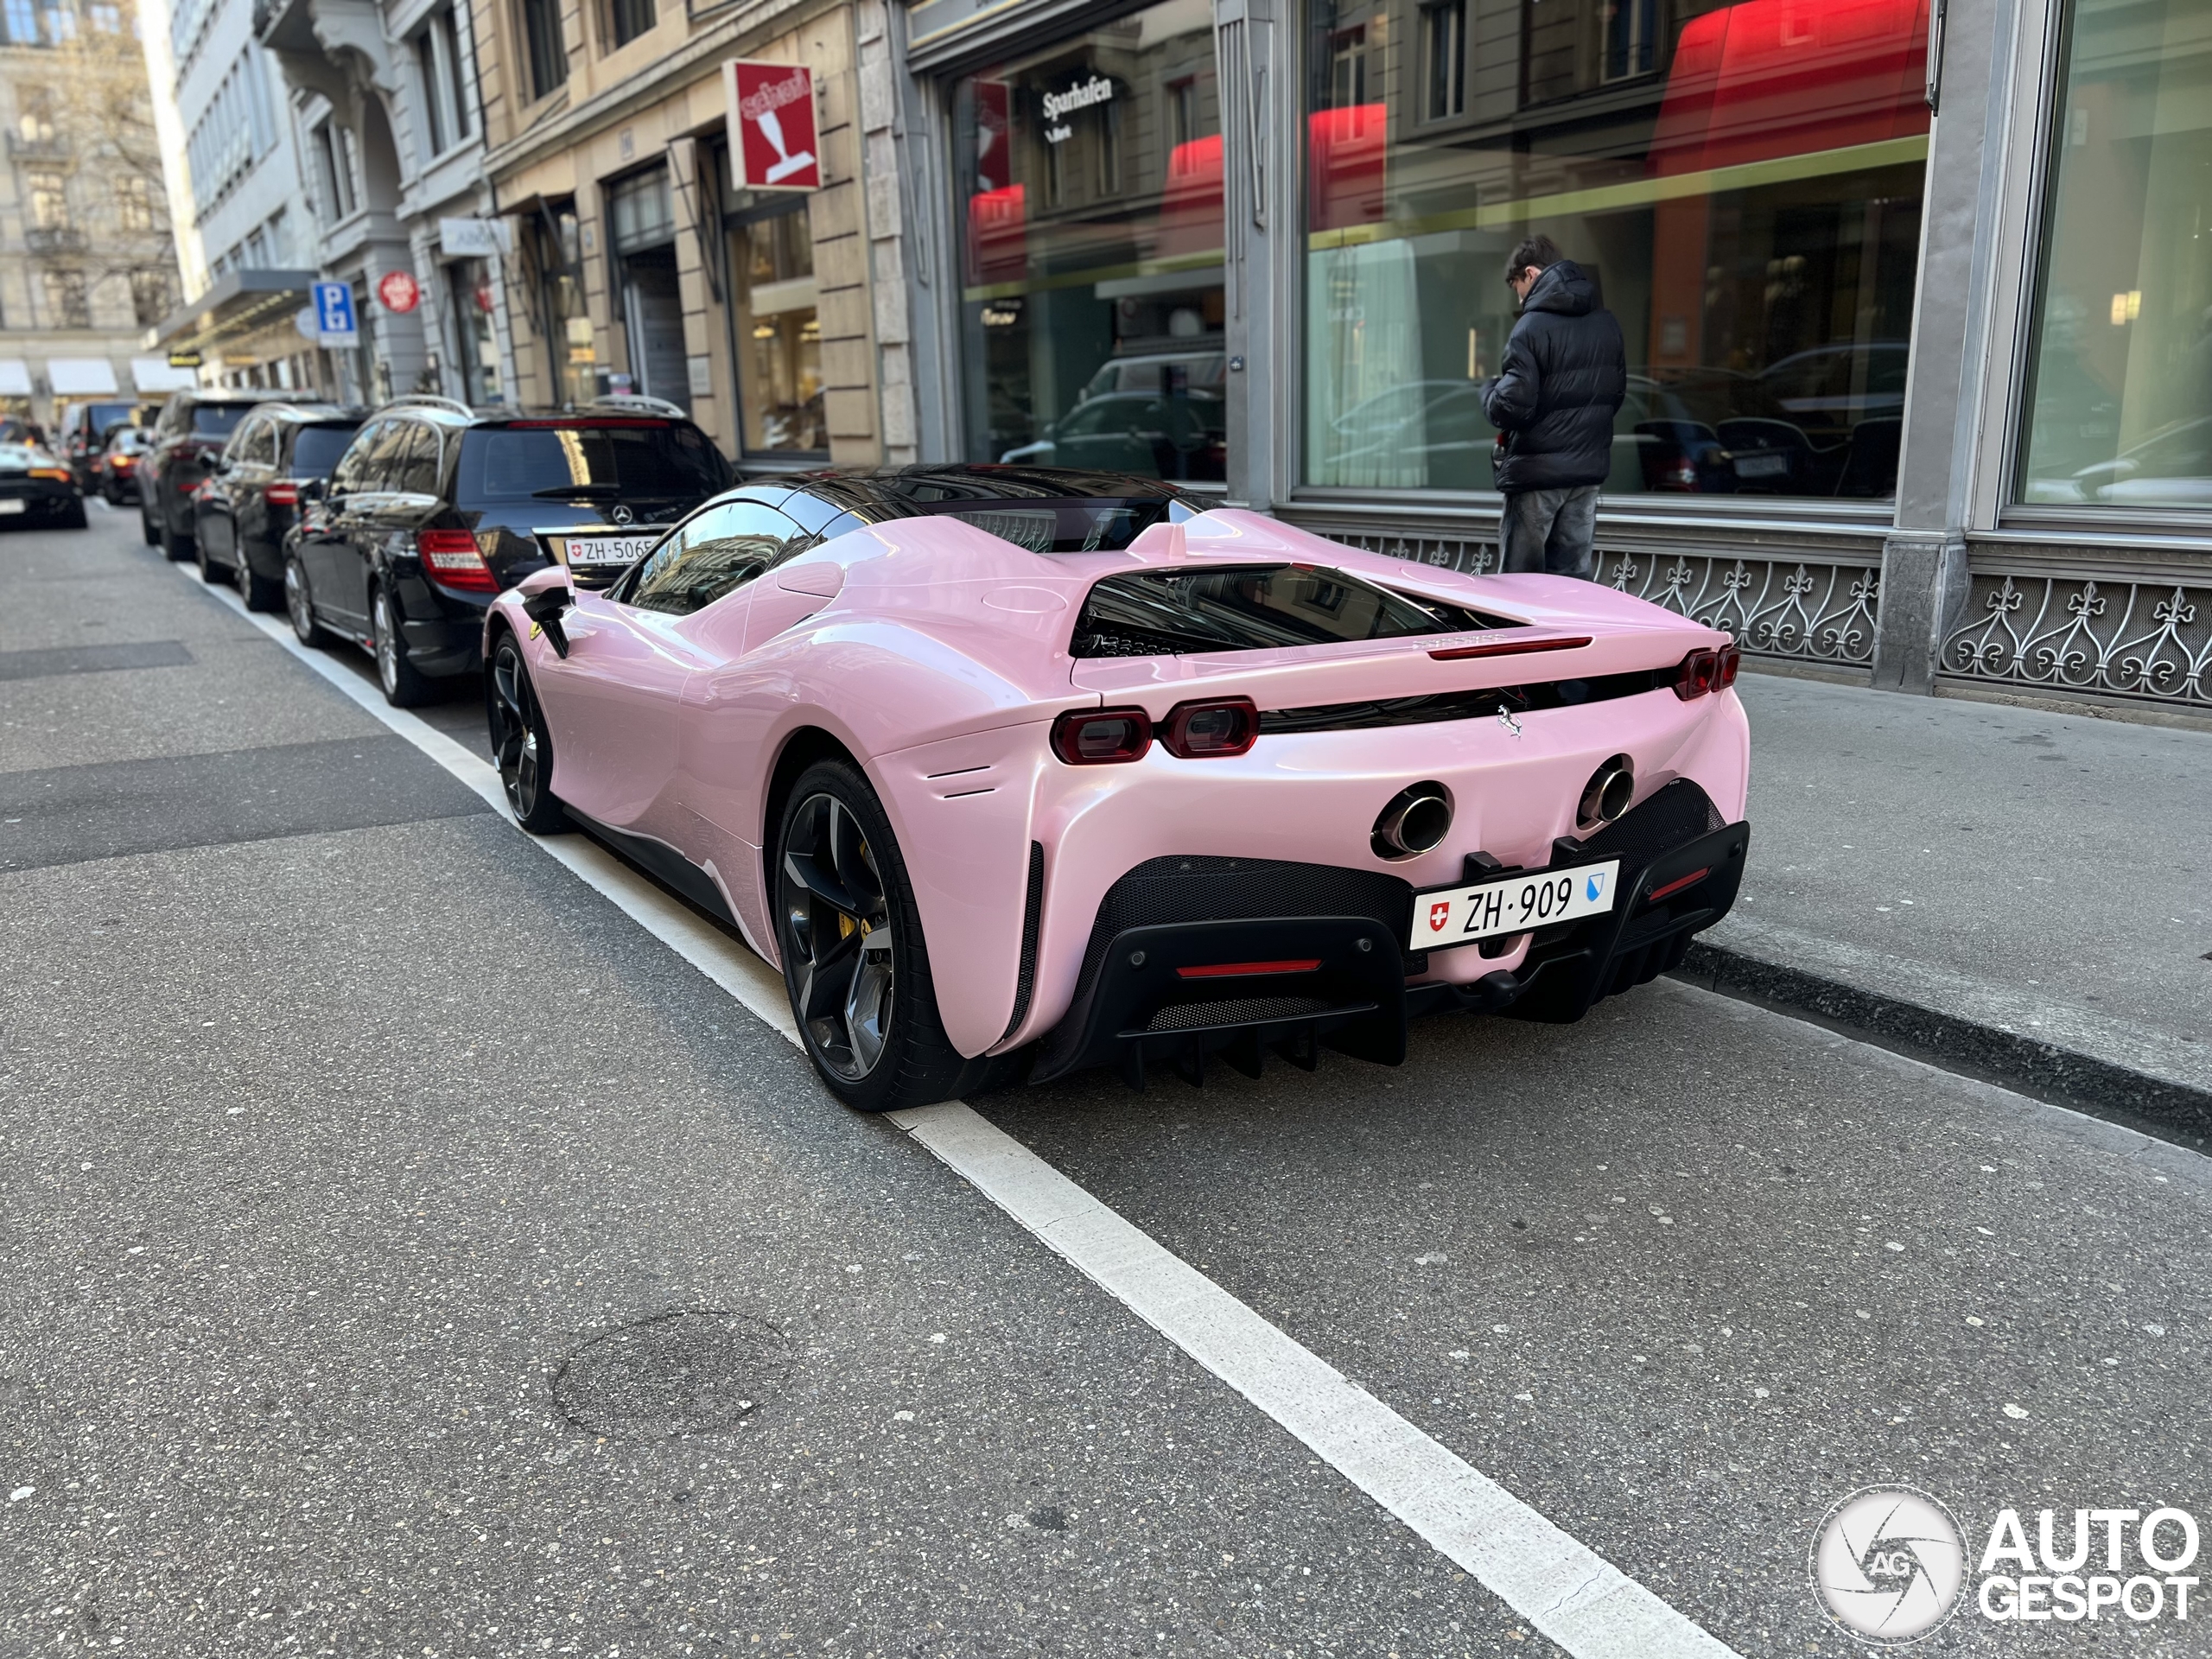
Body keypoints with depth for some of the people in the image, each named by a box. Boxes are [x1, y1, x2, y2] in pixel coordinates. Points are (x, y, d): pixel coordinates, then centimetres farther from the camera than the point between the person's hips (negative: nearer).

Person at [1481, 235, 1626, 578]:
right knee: (1576, 578, 11)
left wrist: (1489, 391, 0)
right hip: (1588, 471, 7)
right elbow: (1617, 395, 16)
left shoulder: (1532, 328, -15)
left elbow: (1511, 408, -20)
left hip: (1536, 474, -7)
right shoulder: (1607, 324, 9)